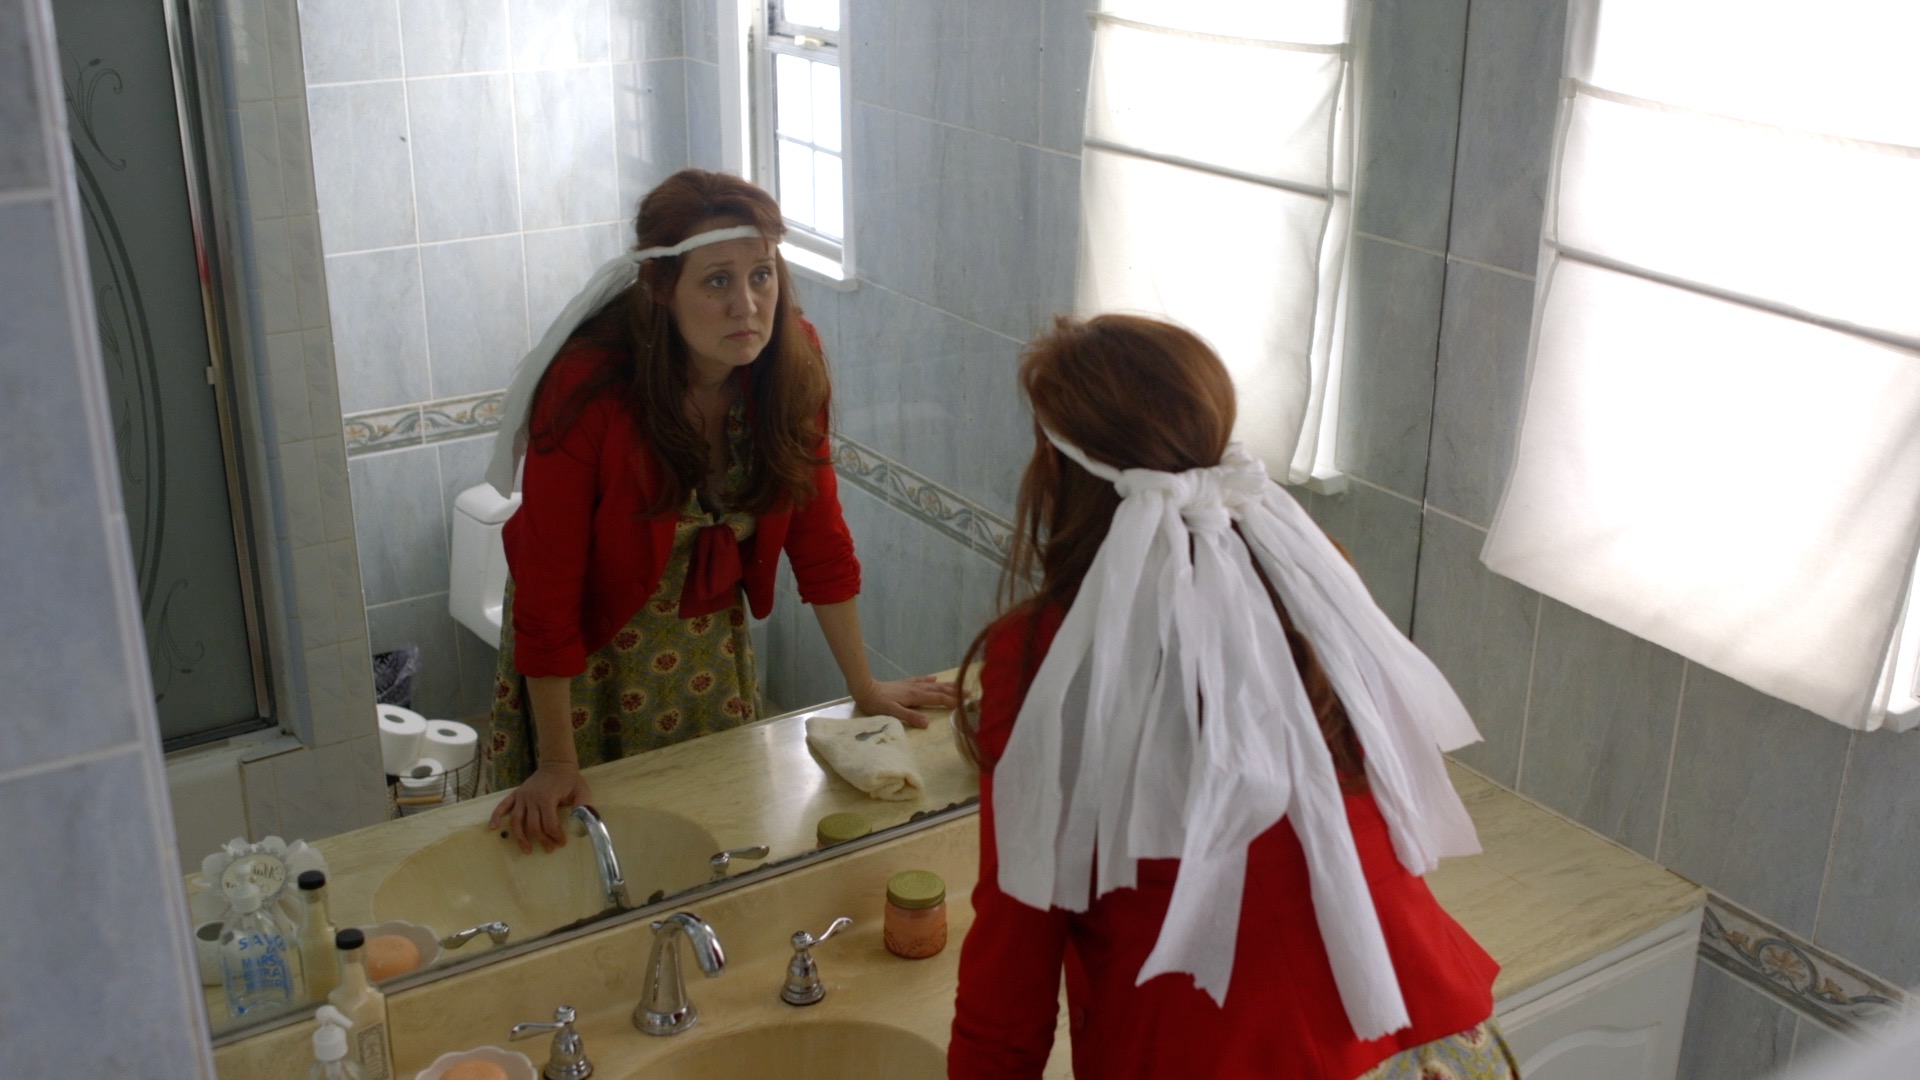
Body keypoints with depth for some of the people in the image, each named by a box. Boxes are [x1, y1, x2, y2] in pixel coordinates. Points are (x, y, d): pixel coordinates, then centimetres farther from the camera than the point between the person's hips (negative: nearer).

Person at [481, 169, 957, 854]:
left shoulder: (790, 362, -18)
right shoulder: (587, 390, -32)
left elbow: (818, 531, -7)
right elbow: (548, 588, -25)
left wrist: (865, 689, -1)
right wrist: (556, 767, -21)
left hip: (708, 635, 4)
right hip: (592, 646, -4)